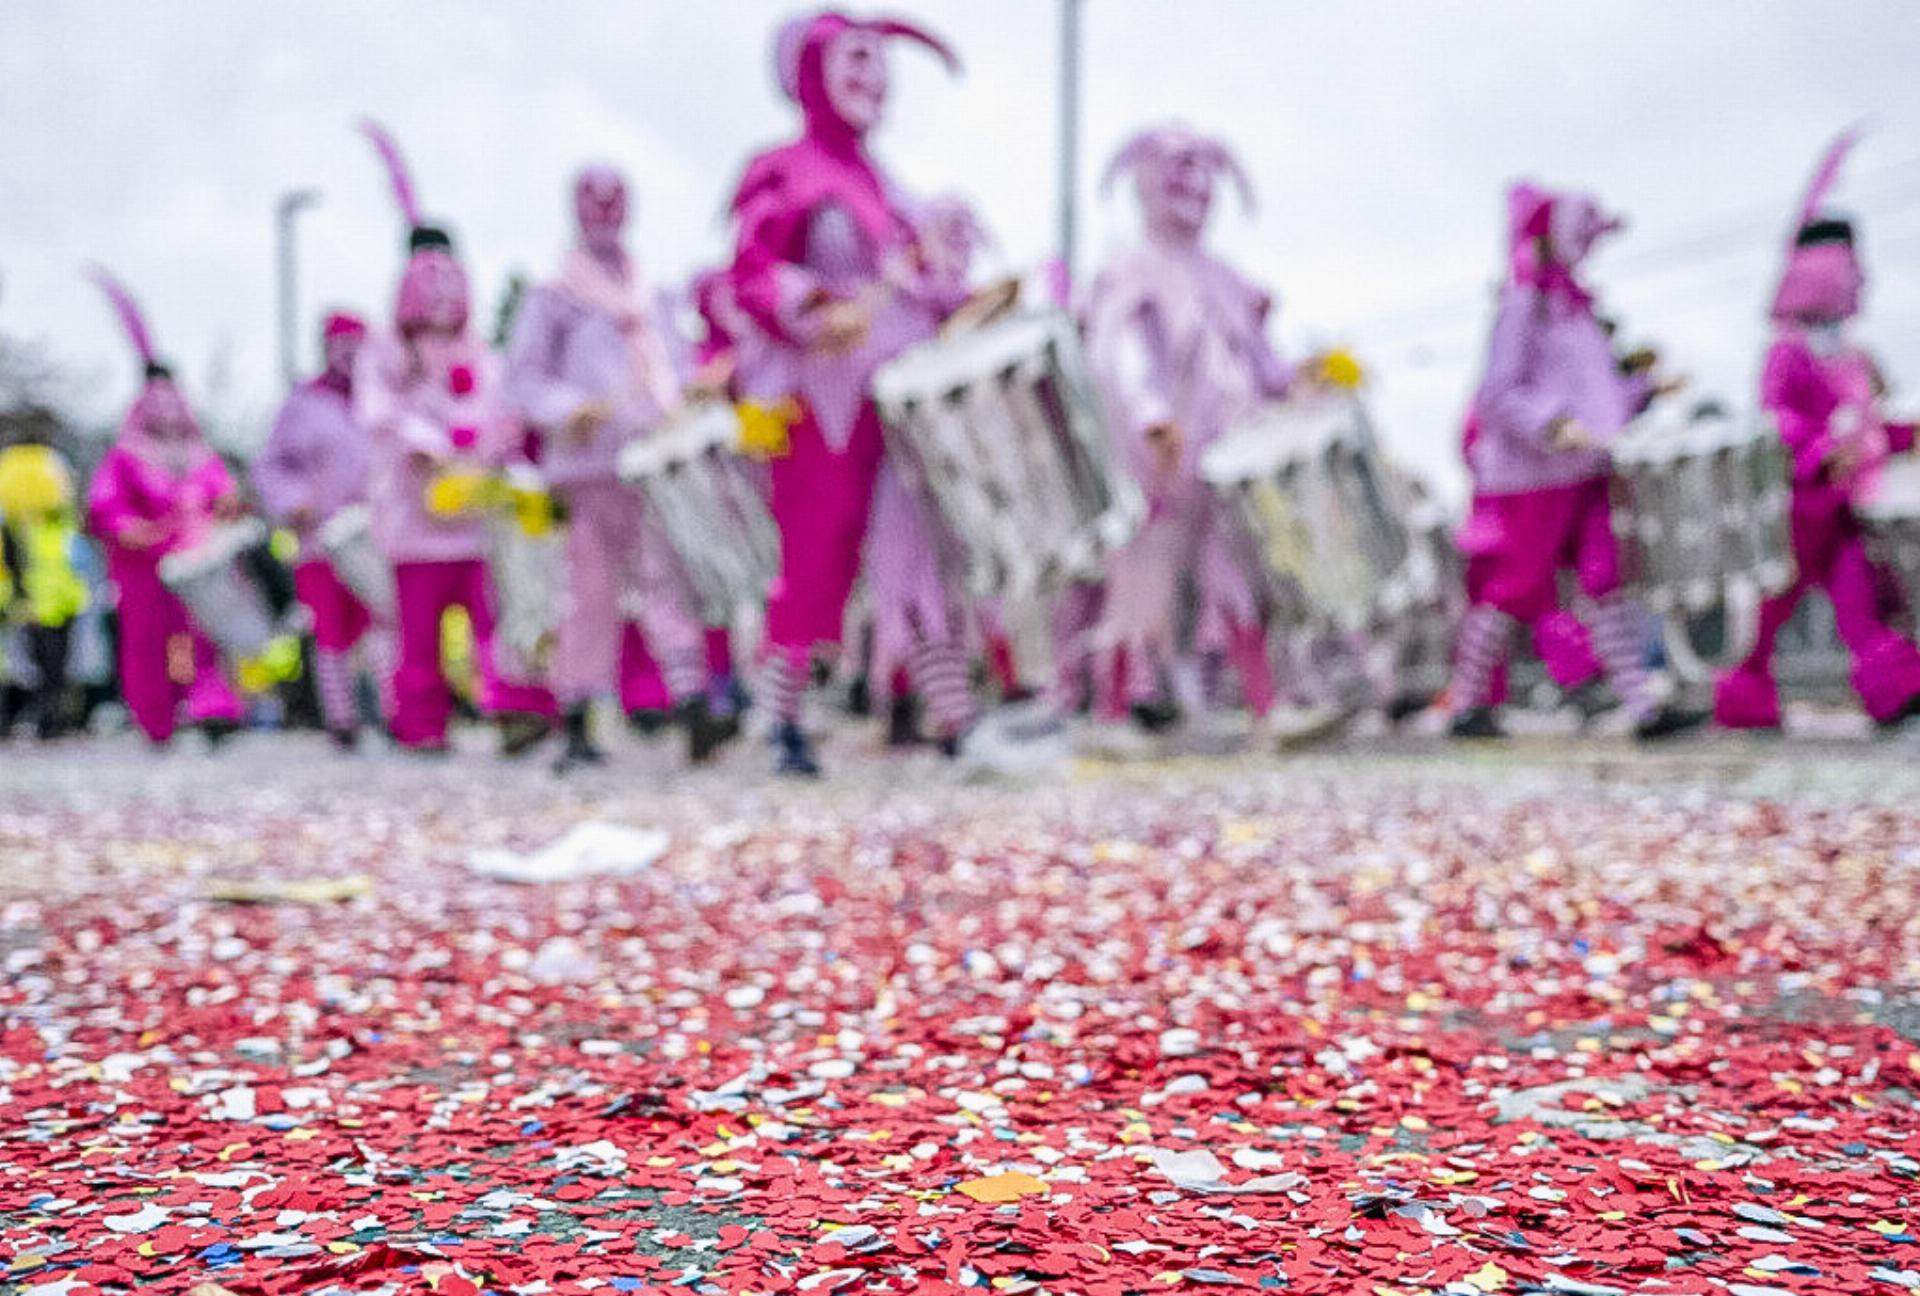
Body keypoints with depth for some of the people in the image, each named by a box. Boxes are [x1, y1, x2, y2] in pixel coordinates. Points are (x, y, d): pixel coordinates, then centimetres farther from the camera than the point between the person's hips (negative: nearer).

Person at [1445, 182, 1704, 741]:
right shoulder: (1523, 305, -9)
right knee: (1510, 589, 0)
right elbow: (1497, 394, -17)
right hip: (1533, 474, -8)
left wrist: (1647, 387, 10)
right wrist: (1553, 428, -28)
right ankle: (1466, 706, 13)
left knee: (1609, 581, 0)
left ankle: (1643, 705, -2)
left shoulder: (1573, 303, 17)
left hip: (1585, 471, 8)